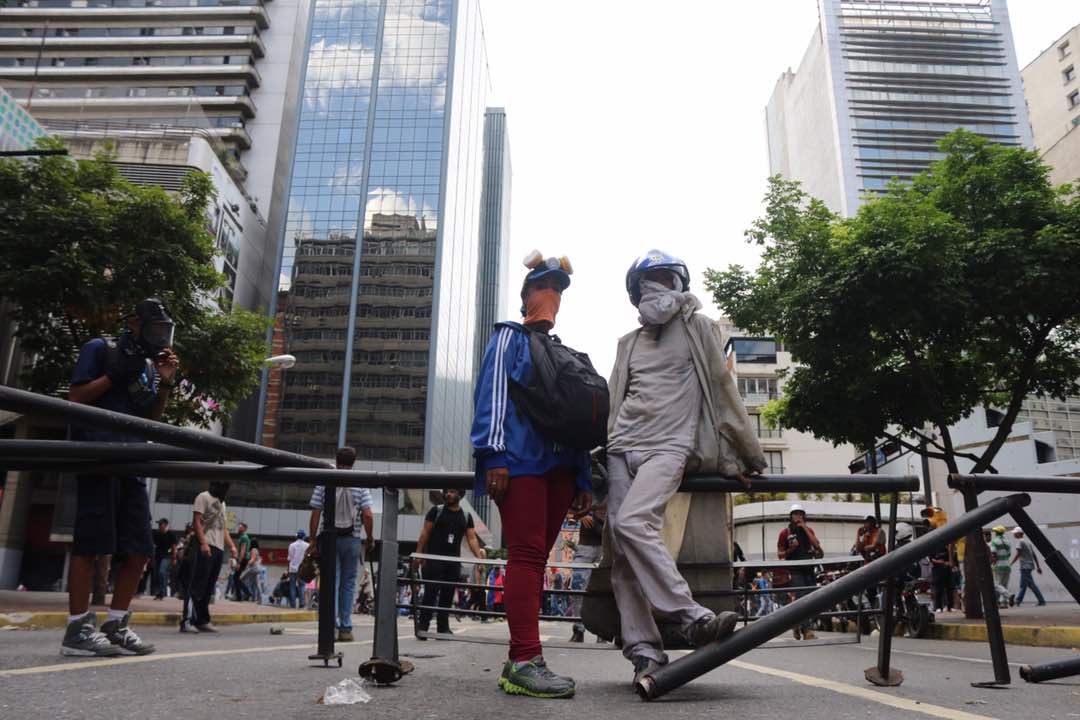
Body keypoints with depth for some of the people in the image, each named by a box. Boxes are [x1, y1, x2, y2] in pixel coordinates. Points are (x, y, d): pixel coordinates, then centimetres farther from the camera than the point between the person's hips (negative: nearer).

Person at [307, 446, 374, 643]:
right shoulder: (360, 485, -1)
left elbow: (315, 515, -1)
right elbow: (368, 516, -7)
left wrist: (313, 541, 5)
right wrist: (369, 539, 5)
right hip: (352, 539, 0)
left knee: (330, 582, 4)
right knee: (348, 584, 8)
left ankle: (331, 624, -7)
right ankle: (345, 628, 10)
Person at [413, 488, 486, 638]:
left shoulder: (466, 516, 13)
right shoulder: (436, 511, 4)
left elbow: (471, 538, 5)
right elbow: (425, 533, 1)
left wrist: (479, 555, -10)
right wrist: (418, 554, -8)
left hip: (453, 561, 3)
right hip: (434, 559, -3)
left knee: (448, 595, 5)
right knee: (431, 592, -8)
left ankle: (443, 627, 12)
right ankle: (422, 625, -4)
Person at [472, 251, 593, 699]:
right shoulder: (510, 337, 10)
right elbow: (493, 393, -4)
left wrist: (584, 479, 17)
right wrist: (494, 456, -17)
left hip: (559, 466, 6)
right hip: (520, 460, -6)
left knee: (534, 559, 4)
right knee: (526, 554, -14)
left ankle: (519, 662, 8)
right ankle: (526, 661, -15)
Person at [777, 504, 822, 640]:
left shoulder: (808, 530, 11)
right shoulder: (785, 532, -1)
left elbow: (816, 545, -7)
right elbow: (779, 554, 2)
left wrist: (805, 528, -9)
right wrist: (790, 550, -17)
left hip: (808, 568, 5)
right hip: (794, 570, -5)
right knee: (801, 598, -16)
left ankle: (797, 625, 25)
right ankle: (807, 631, -19)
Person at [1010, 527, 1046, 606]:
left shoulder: (1020, 541, -9)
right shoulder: (1026, 542, 18)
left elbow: (1017, 554, -16)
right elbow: (1034, 555, 19)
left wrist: (1010, 563, -13)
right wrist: (1038, 566, 20)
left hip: (1025, 566, -9)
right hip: (1030, 565, 9)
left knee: (1031, 584, -5)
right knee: (1023, 585, 9)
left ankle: (1041, 601, -3)